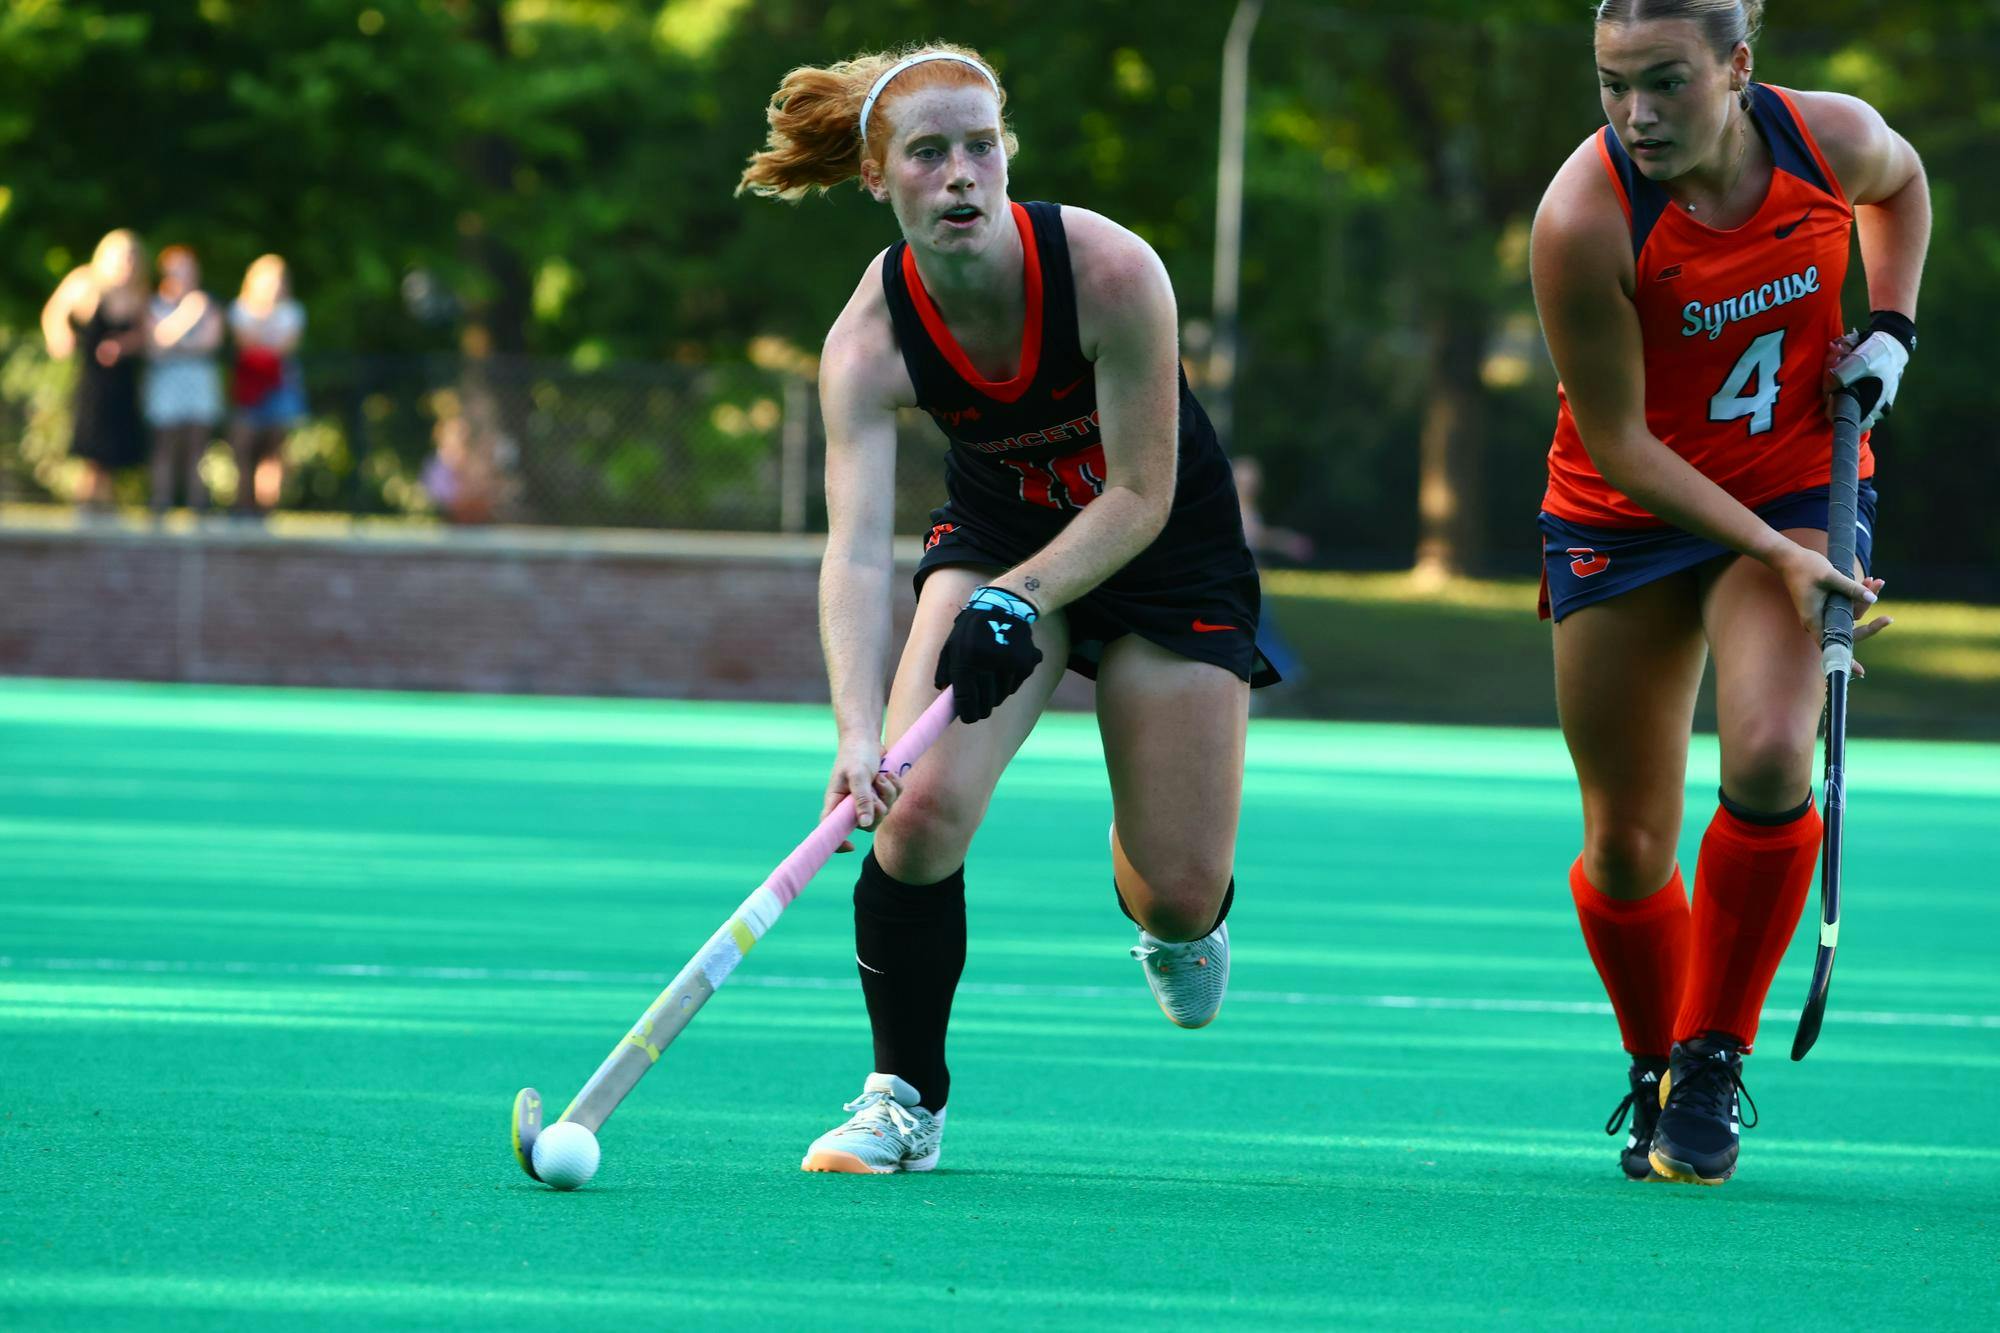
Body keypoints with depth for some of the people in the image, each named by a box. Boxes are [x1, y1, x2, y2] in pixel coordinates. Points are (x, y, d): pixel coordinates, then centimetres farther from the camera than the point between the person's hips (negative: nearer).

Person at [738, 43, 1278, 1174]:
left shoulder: (1113, 271, -30)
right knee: (918, 807, -23)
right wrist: (860, 732, -49)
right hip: (995, 539, 1)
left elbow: (1140, 497, -23)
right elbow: (856, 550, -35)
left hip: (1167, 550, -1)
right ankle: (908, 1099, -3)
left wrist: (1017, 602, -35)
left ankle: (1176, 919, 37)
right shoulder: (870, 340, -25)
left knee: (1179, 894, -4)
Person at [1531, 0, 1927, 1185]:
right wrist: (1774, 555, -26)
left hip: (1799, 484, 1)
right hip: (1625, 514, -1)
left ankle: (1712, 1067, -6)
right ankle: (1656, 1075, 30)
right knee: (1627, 850, 2)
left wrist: (1890, 327, -2)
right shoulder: (1583, 219, -27)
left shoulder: (1834, 140, -17)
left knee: (1768, 765, -24)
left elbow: (1900, 181, 12)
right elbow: (1618, 442, -20)